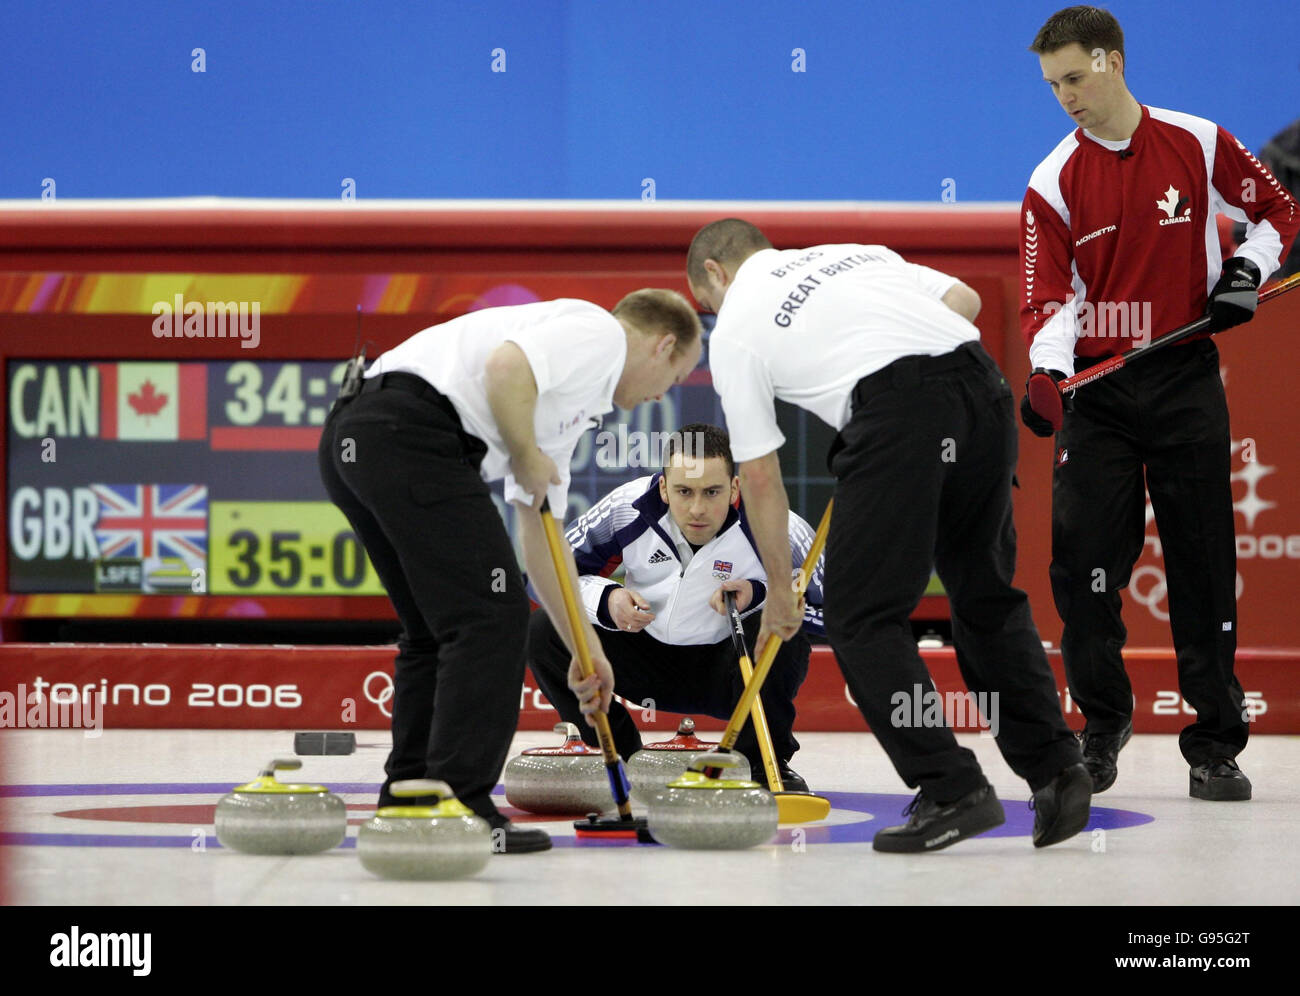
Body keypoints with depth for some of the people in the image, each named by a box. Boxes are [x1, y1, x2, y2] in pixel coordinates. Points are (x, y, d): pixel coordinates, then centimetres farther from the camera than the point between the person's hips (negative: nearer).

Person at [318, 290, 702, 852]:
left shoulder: (573, 405, 32)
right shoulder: (599, 332, 5)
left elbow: (541, 536, 36)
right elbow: (506, 366, -17)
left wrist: (586, 650, 38)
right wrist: (526, 458, -1)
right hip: (410, 430, -10)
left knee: (437, 631, 19)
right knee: (490, 616, -6)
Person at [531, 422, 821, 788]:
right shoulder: (628, 508, -17)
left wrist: (759, 596, -32)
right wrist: (606, 600, -26)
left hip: (733, 670, -3)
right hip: (652, 661, 3)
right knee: (544, 631, -16)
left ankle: (765, 763, -9)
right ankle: (617, 760, 1)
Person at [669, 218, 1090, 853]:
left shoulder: (734, 330, 16)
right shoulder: (855, 253, 31)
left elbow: (759, 477, 17)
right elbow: (965, 301, 21)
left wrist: (779, 590, 27)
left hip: (894, 414, -6)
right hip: (981, 387, 6)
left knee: (862, 616, 5)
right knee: (987, 595, 20)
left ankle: (951, 789, -3)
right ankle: (1054, 770, 18)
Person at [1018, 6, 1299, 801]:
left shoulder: (1199, 145, -1)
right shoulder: (1055, 182, 0)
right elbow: (1048, 297, -6)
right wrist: (1048, 373, -22)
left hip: (1186, 379, -1)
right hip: (1098, 389, 1)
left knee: (1204, 564, 0)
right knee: (1083, 561, -5)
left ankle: (1216, 743, 7)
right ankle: (1103, 722, 14)